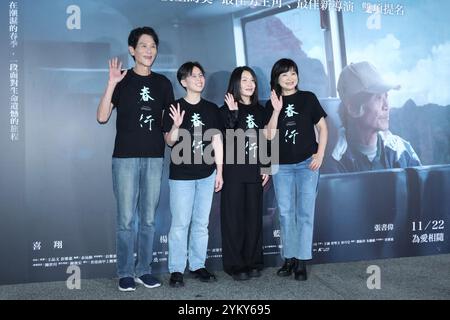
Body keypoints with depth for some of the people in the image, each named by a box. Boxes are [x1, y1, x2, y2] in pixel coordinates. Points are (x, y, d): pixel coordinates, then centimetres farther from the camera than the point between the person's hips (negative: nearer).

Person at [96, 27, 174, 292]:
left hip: (155, 158, 3)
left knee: (149, 218, 8)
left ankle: (144, 270, 19)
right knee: (126, 218, 0)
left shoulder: (162, 83, 10)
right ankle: (125, 273, 12)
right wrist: (111, 84, -17)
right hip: (126, 157, -3)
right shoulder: (122, 80, 1)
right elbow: (102, 117, -9)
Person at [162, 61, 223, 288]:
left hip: (206, 175, 3)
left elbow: (217, 142, 8)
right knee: (180, 223, -2)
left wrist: (219, 172, 6)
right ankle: (176, 270, 8)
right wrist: (176, 126, -23)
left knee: (202, 223, 10)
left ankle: (197, 266, 21)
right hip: (181, 175, -3)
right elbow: (169, 141, -3)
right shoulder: (174, 108, -1)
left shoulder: (212, 109, 8)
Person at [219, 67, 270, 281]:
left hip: (254, 172, 4)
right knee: (234, 218, -1)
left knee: (254, 217, 7)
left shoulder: (259, 111, 12)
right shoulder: (226, 110, -1)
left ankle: (253, 262, 17)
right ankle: (235, 265, 7)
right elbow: (227, 140, -15)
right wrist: (233, 113, -20)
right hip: (233, 171, -4)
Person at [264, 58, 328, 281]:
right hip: (282, 165, 2)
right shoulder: (272, 104, 7)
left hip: (307, 163, -2)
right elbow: (269, 136, -4)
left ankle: (301, 261, 6)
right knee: (285, 213, 7)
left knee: (305, 213, -1)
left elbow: (322, 127, 4)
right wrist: (277, 111, -13)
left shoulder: (308, 98, 3)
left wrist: (320, 154, -4)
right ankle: (289, 258, 17)